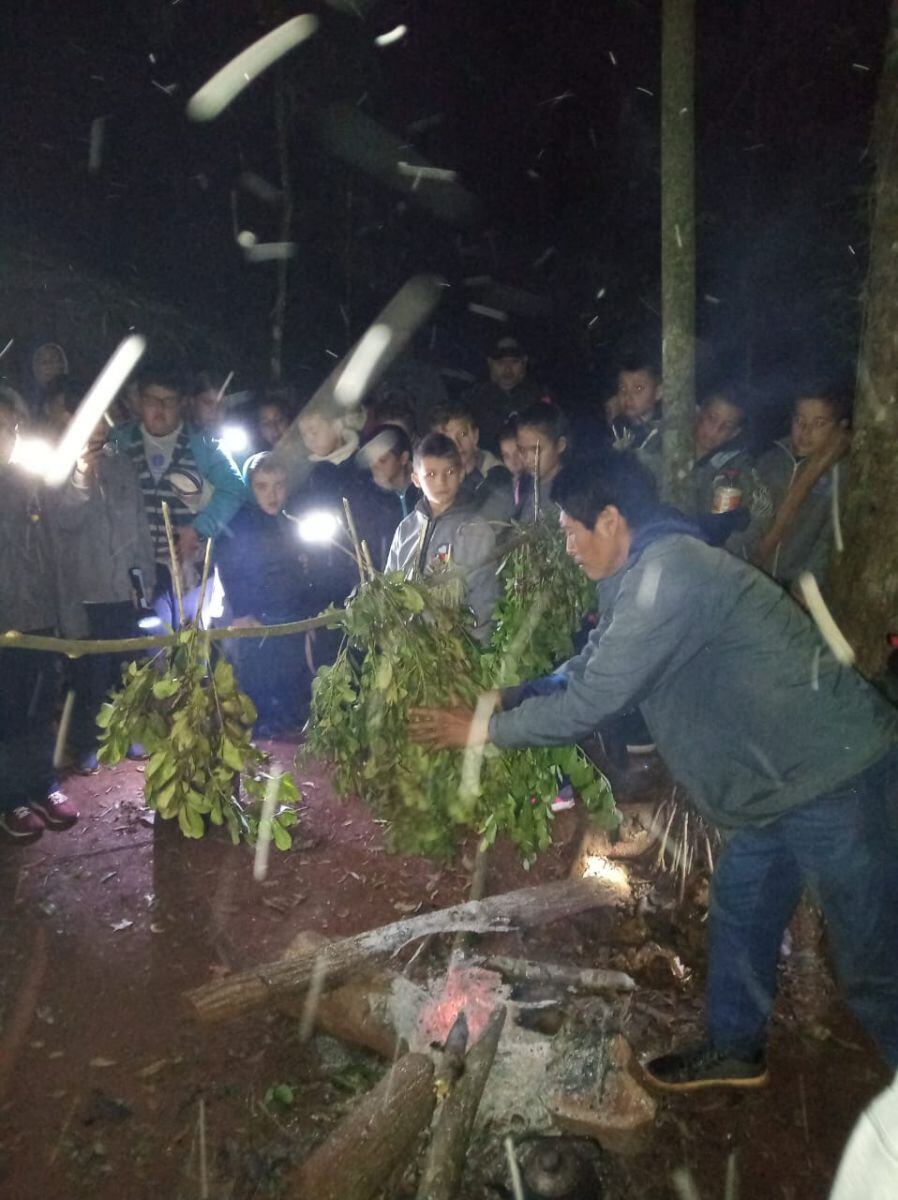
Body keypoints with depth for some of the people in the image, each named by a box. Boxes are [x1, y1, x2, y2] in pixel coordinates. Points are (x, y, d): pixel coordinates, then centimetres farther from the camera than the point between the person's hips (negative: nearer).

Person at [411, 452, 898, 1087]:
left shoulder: (669, 575, -25)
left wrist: (483, 730, -11)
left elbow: (586, 703, -23)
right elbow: (585, 671, 17)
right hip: (788, 776, 10)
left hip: (834, 778, -10)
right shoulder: (647, 575, 9)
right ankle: (734, 1051, 40)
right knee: (740, 910, 21)